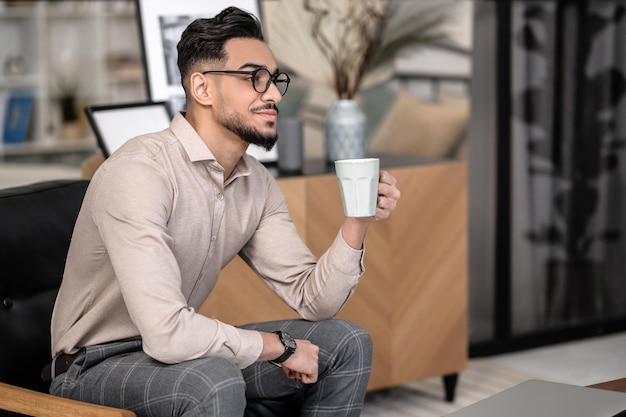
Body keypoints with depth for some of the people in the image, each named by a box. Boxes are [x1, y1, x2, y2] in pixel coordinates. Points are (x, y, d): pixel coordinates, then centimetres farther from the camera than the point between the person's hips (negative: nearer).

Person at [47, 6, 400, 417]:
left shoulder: (258, 184, 1)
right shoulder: (139, 171, -26)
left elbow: (313, 300, 1)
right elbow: (167, 334, -35)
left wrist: (357, 222, -15)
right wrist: (280, 346, -20)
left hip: (189, 349, 8)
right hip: (98, 366, -8)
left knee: (348, 343, 2)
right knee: (215, 380, -38)